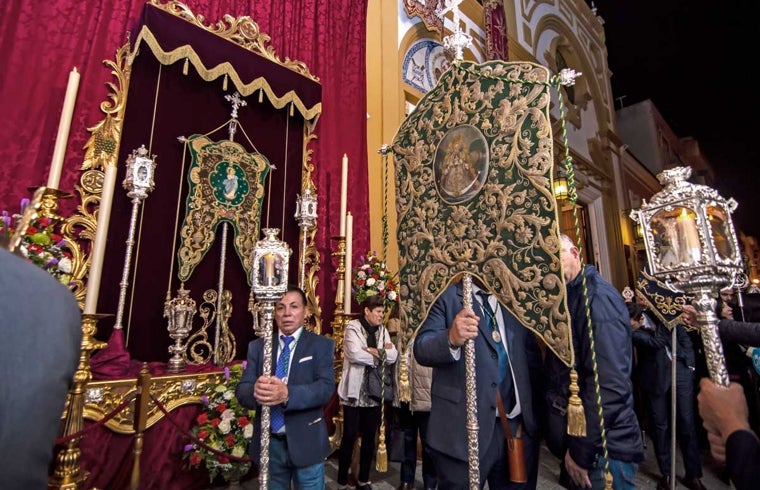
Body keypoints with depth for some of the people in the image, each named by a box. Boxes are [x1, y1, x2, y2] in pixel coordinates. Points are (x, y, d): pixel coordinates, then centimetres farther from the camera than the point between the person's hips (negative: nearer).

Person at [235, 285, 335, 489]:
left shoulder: (322, 345, -6)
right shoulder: (257, 346, 4)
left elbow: (326, 388, -18)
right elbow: (241, 390, -5)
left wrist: (287, 394, -35)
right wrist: (256, 391, -29)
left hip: (306, 443, -2)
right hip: (268, 443, 3)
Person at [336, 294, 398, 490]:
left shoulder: (383, 330, 9)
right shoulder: (352, 327, -8)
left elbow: (393, 356, -3)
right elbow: (355, 354, -23)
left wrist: (371, 351, -14)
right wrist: (380, 353, -11)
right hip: (354, 391, -5)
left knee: (370, 436, 13)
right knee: (350, 436, 3)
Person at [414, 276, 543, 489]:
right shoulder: (445, 296, -6)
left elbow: (533, 356, 15)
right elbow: (421, 348, -16)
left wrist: (531, 409, 5)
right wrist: (451, 339, -37)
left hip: (519, 427, 5)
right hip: (465, 428, -4)